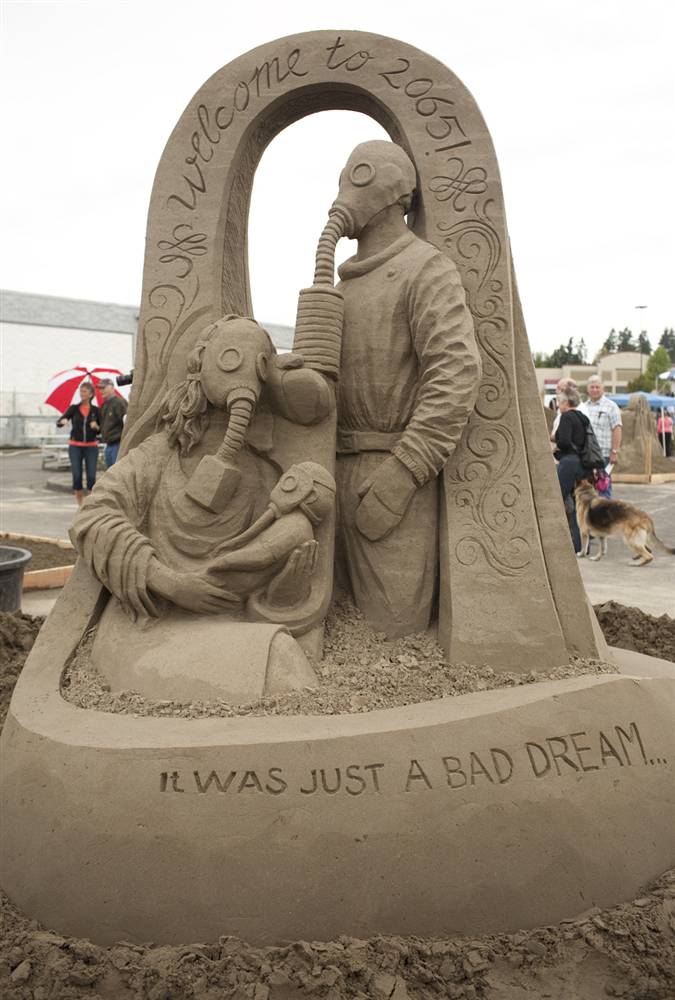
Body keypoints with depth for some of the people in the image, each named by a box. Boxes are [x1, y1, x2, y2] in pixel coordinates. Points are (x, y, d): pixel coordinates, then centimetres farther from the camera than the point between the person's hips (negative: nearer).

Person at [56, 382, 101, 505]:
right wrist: (63, 421, -25)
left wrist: (96, 427, -16)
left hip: (91, 447, 0)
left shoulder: (96, 410, 3)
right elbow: (58, 423, -3)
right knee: (77, 476, -4)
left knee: (91, 476, -8)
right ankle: (80, 505, 9)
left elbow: (101, 430, 6)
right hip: (75, 446, 0)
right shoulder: (74, 408, 3)